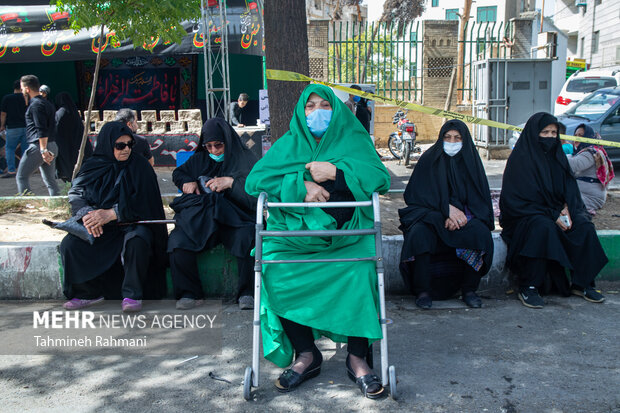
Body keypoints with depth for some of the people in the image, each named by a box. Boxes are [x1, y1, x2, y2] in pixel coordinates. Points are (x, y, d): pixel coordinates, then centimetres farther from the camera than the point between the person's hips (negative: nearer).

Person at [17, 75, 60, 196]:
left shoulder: (36, 104, -11)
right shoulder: (46, 103, 18)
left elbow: (42, 130, -20)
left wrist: (43, 150, -24)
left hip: (38, 146, -9)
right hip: (52, 146, 9)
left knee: (22, 176, 0)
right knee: (50, 179, 10)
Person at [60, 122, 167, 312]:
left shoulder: (139, 166, -2)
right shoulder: (93, 166, 6)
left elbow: (141, 203, -10)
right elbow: (76, 193, 2)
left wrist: (111, 214, -22)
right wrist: (86, 214, -20)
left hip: (132, 223, -3)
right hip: (99, 226, 3)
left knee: (137, 241, -37)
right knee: (69, 244, -20)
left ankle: (132, 295, -21)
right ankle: (89, 293, -4)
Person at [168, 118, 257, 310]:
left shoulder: (245, 159, 5)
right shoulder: (200, 159, 18)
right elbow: (178, 173, 32)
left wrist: (231, 182, -18)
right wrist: (187, 181, 9)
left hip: (234, 217, -3)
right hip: (200, 217, 3)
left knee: (247, 239, -36)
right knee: (177, 241, -26)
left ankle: (247, 293, -18)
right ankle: (190, 293, -10)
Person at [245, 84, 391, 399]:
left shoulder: (352, 140, 12)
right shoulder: (287, 144, 14)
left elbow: (381, 178, -4)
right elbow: (254, 180, -1)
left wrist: (336, 172, -15)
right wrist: (300, 185, -14)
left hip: (346, 232, -1)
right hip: (295, 231, 1)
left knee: (360, 270, -30)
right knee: (275, 272, -26)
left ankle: (357, 359, -14)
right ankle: (306, 355, -9)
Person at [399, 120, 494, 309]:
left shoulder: (470, 159, 4)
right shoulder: (430, 159, 0)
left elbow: (478, 199, 1)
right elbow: (419, 194, -6)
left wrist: (457, 212, -17)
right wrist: (447, 208, -18)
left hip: (463, 214, 2)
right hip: (431, 213, -1)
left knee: (481, 233, -29)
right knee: (420, 233, -34)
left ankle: (469, 289, -11)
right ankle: (423, 290, -19)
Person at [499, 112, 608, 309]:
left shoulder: (557, 156, 11)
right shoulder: (521, 158, -10)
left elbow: (569, 188, 11)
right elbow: (520, 199, -14)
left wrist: (567, 210, -11)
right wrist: (553, 215, -18)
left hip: (557, 212, 6)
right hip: (525, 214, -6)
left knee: (584, 225, -19)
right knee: (544, 227, -37)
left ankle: (582, 284, -7)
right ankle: (528, 288, -28)